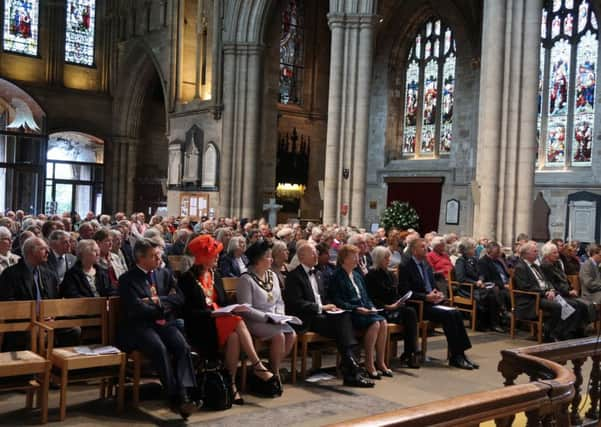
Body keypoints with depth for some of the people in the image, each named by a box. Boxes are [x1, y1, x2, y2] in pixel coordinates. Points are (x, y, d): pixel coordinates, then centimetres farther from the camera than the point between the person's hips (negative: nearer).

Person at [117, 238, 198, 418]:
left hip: (164, 322, 4)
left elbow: (179, 298, 7)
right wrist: (163, 308, -4)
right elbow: (137, 308, -12)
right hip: (140, 326, -4)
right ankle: (175, 396, -29)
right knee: (160, 349, -33)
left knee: (183, 347, -25)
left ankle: (184, 393, -32)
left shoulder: (165, 273, 15)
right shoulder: (127, 280, 0)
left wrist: (158, 301, -8)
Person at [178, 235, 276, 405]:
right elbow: (189, 311, -11)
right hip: (200, 326, -6)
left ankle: (232, 384, -24)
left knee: (234, 336, -29)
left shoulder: (215, 275, 16)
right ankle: (257, 366, -27)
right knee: (238, 323, -30)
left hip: (221, 321, 6)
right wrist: (211, 313, -22)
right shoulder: (188, 279, -5)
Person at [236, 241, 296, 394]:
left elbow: (279, 301, 17)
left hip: (273, 320, 7)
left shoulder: (272, 275, 13)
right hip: (254, 322, -7)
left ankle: (274, 368, -3)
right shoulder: (246, 279, -11)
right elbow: (246, 309, -16)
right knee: (279, 335, -29)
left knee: (292, 334, -20)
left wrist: (279, 315, -3)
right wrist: (267, 318, -20)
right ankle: (275, 374, -9)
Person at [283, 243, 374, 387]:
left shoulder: (317, 273, 23)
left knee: (344, 316, -25)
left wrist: (329, 306, 5)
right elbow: (297, 303, -13)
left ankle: (350, 372, -32)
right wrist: (320, 308, -15)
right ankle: (352, 372, -29)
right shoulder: (294, 276, -3)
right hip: (307, 320, -7)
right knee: (341, 326, -28)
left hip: (322, 313, 7)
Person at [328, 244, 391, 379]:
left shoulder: (357, 275, 20)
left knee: (383, 322, -19)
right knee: (374, 323, -29)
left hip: (363, 310, 8)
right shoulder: (337, 276, -6)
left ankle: (380, 362, -13)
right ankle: (369, 364, -21)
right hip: (348, 312, -7)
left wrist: (371, 307, 4)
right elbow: (337, 301, -13)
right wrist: (356, 308, -18)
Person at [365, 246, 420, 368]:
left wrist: (400, 302, -2)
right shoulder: (371, 276, -2)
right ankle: (409, 354, -24)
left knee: (411, 312, -26)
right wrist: (388, 306, -16)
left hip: (396, 308, 6)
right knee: (408, 314, -29)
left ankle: (409, 353, -29)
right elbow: (372, 299, -8)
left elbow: (399, 292, 20)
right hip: (381, 311, -6)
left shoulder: (390, 274, 19)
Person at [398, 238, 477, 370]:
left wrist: (438, 294, 1)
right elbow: (406, 292, -13)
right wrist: (426, 297, -20)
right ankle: (454, 356, -18)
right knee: (448, 315, -25)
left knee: (456, 313, -17)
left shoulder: (427, 265, 19)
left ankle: (460, 353, -16)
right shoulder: (405, 267, -6)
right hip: (419, 306, -7)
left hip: (432, 302, 7)